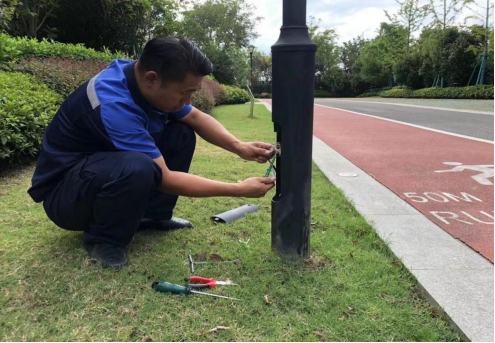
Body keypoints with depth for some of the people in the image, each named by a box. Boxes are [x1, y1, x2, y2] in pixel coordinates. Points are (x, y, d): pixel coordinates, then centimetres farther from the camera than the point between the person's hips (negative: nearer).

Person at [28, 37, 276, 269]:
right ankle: (103, 240, -10)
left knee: (182, 133, -3)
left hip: (109, 163, 8)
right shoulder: (114, 104, -34)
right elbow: (164, 179, -30)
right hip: (63, 189, -8)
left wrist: (239, 147, -13)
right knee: (137, 168, -39)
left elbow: (196, 117, 3)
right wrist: (239, 189, -26)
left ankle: (154, 215, 7)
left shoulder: (143, 79, -10)